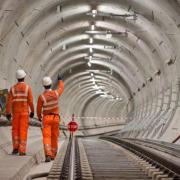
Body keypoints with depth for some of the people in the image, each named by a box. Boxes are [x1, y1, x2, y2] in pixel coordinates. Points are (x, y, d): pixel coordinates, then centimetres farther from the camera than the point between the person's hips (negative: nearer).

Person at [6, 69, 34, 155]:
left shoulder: (13, 88, 0)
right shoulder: (27, 88, -6)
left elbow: (9, 101, -5)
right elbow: (30, 101, -8)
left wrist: (8, 113, -2)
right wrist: (32, 111, 4)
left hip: (15, 112, 2)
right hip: (24, 112, -2)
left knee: (15, 130, 14)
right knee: (23, 131, -1)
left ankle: (16, 147, 3)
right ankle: (22, 151, -5)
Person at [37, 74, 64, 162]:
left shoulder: (41, 97, -17)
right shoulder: (56, 93, -10)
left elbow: (39, 109, -4)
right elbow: (61, 88, 16)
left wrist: (39, 117, 18)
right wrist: (60, 80, 34)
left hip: (46, 118, -3)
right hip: (55, 118, 3)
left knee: (46, 138, -8)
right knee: (54, 137, 17)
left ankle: (48, 156, -26)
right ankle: (53, 155, 26)